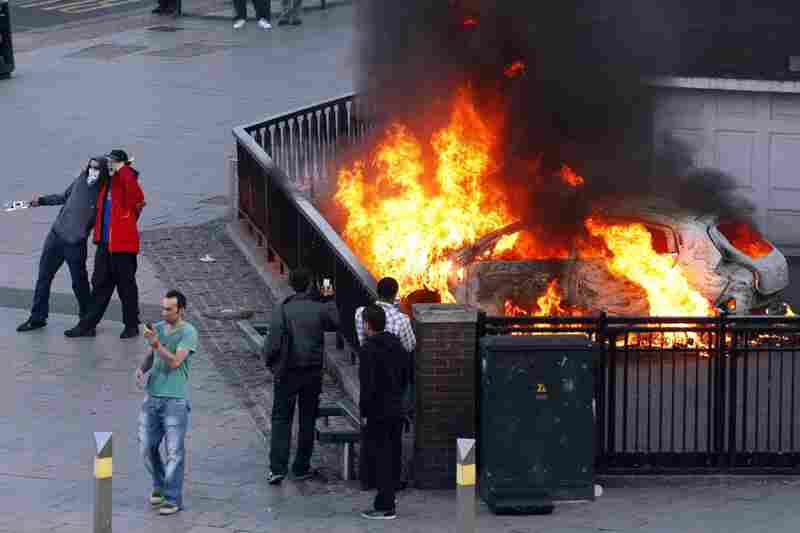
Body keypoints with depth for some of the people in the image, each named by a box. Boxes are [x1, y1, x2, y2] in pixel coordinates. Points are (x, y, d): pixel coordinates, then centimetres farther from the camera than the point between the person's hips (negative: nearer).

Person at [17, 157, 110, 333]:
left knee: (79, 283, 0)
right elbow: (64, 197, 21)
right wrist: (41, 201, 23)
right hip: (56, 235, 6)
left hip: (76, 244, -6)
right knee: (44, 276, 11)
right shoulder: (80, 181, 5)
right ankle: (37, 318, 22)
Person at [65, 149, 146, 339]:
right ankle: (87, 325, 17)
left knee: (126, 286, 2)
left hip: (123, 244, -8)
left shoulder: (126, 180, -10)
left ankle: (132, 326, 14)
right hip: (105, 243, 8)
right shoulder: (107, 183, 14)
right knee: (100, 284, 12)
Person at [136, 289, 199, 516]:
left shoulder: (188, 332, -9)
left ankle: (173, 499, 4)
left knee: (174, 452, -3)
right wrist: (141, 368, -2)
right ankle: (159, 485, 33)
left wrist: (156, 342, -24)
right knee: (147, 448, 11)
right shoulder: (157, 328, 8)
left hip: (175, 401, -6)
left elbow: (174, 361, -18)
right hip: (152, 397, 6)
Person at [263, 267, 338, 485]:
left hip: (287, 373, -1)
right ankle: (301, 467, 16)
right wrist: (329, 299, 27)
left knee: (281, 419, 5)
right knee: (308, 420, 13)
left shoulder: (282, 310, -11)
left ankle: (277, 467, -6)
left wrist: (271, 363, 6)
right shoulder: (320, 309, -6)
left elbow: (273, 343, -11)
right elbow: (335, 323, 15)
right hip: (312, 373, 1)